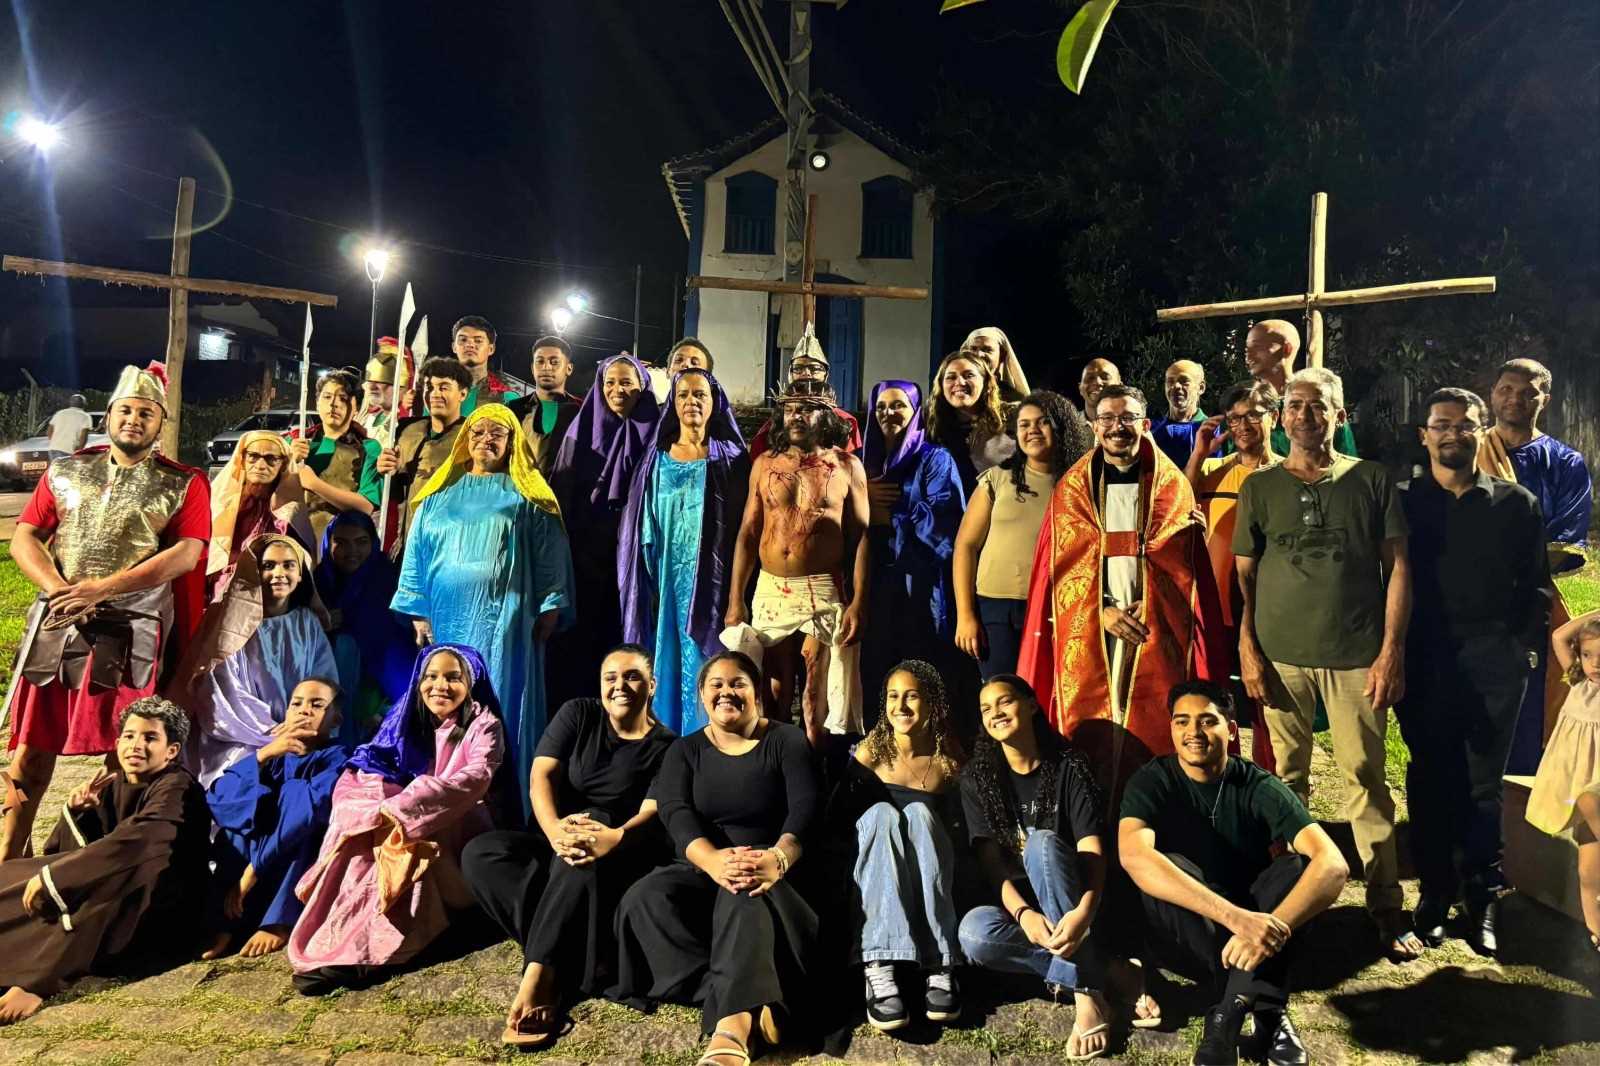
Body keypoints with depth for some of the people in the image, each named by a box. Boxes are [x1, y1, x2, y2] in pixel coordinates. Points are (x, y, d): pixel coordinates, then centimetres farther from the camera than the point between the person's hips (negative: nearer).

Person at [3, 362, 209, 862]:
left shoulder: (184, 484, 2)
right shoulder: (66, 472, 13)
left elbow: (186, 555, -10)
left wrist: (101, 588, -15)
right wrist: (56, 589, -12)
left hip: (131, 633, -3)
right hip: (54, 627, 3)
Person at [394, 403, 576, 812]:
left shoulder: (525, 497, 7)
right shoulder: (440, 495, 14)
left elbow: (550, 559, 2)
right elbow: (417, 555, 12)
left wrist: (549, 610, -7)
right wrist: (417, 613, 3)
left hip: (502, 623, -3)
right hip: (446, 618, 3)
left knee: (499, 709, -5)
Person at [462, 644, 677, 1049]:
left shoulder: (666, 746, -2)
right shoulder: (579, 714, 3)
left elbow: (653, 814, -17)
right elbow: (541, 777, -9)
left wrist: (615, 838, -42)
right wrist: (554, 830, -32)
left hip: (622, 859, -3)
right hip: (556, 846, 3)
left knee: (595, 821, -37)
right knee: (481, 854, -24)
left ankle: (540, 971, -38)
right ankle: (570, 961, -33)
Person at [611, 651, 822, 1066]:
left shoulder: (786, 741, 4)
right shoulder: (684, 750, 11)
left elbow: (806, 806, -12)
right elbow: (675, 813, -8)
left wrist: (780, 857, -36)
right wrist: (714, 861, -31)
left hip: (766, 873, -3)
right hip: (702, 870, 3)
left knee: (749, 901, -38)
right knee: (647, 899, -28)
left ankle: (730, 1027, -57)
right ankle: (746, 1005, -35)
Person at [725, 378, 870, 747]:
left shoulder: (847, 467, 1)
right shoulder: (765, 464, 8)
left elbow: (861, 537, -1)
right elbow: (747, 533, 9)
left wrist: (858, 603, -10)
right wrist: (735, 600, 3)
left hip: (825, 594, -2)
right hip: (770, 593, 3)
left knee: (818, 701, -1)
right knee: (772, 695, 7)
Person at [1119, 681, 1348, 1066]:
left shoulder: (1259, 787, -11)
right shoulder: (1151, 783, -13)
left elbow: (1333, 864, -26)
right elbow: (1134, 856, -34)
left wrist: (1271, 928, -44)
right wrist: (1236, 916, -46)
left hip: (1246, 934, 1)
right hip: (1183, 939, -1)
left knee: (1298, 865, -25)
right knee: (1166, 868, -31)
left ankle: (1232, 1010, -28)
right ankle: (1267, 1013, -26)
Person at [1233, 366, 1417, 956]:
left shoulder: (1372, 480, 5)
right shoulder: (1260, 487, 7)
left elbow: (1398, 568, 3)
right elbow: (1243, 577, 7)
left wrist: (1391, 652, -4)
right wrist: (1248, 651, -1)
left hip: (1358, 657, -1)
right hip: (1281, 657, 1)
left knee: (1366, 778, 2)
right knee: (1286, 778, 9)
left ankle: (1386, 905, 13)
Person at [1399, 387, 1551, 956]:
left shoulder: (1516, 503, 6)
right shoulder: (1401, 501, 4)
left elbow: (1535, 585, 7)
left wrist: (1525, 644, -2)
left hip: (1494, 658, 0)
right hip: (1423, 658, 0)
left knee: (1484, 782, 7)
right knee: (1430, 777, 7)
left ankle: (1482, 897, 17)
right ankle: (1435, 890, 19)